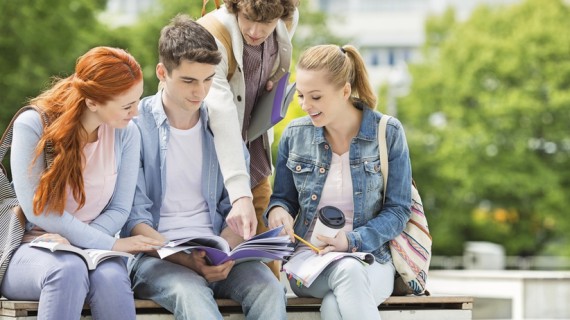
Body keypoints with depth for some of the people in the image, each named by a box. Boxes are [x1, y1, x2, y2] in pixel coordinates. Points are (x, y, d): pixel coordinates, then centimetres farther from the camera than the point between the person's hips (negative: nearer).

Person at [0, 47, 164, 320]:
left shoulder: (126, 133, 1)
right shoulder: (32, 126, -9)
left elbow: (119, 210, 1)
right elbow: (37, 209, -13)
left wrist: (71, 240, -17)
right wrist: (109, 244, -17)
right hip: (30, 249, -2)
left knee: (111, 277, -34)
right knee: (69, 270, -37)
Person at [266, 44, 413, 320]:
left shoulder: (388, 134, -3)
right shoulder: (294, 135, 4)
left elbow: (398, 210, -1)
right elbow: (284, 197, 15)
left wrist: (352, 241, -16)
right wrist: (278, 210, -10)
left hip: (370, 257, -1)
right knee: (348, 271, -37)